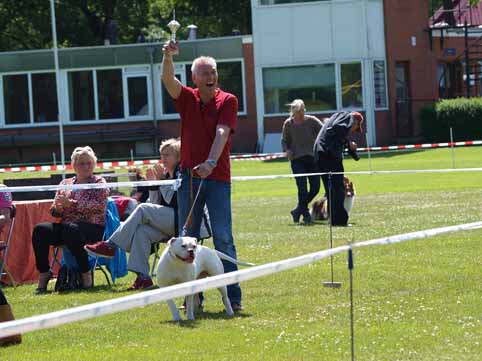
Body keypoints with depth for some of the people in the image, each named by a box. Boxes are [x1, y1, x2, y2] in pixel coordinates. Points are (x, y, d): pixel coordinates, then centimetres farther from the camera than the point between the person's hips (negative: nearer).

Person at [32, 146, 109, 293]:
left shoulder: (99, 182, 8)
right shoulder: (65, 183, 21)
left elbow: (99, 206, -10)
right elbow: (54, 211, 19)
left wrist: (71, 203, -15)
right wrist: (58, 207, -7)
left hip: (92, 227, -5)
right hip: (65, 225, 5)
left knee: (71, 230, -39)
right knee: (40, 230, -23)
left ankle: (86, 274, -28)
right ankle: (43, 274, -20)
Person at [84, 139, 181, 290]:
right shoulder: (166, 174, 21)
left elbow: (172, 201, -14)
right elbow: (156, 204, 17)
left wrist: (161, 180, -14)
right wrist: (152, 183, 6)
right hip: (168, 221, 7)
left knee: (143, 209, -22)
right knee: (141, 230, -23)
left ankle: (111, 245, -20)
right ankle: (142, 277, -29)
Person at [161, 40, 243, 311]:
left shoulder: (227, 101, -1)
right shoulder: (188, 99, 9)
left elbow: (222, 132, -14)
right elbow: (168, 80, -7)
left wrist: (211, 162, -29)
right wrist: (168, 56, -27)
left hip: (217, 177, -3)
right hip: (189, 175, 3)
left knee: (223, 238, -6)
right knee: (188, 237, 3)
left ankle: (233, 296, -5)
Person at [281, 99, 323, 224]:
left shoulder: (311, 121, 0)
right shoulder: (288, 124, 1)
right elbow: (284, 140, 12)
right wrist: (286, 150, -8)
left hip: (312, 157, 2)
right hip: (297, 160, -2)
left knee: (315, 188, 0)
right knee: (302, 189, -11)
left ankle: (298, 211, 19)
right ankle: (305, 214, 3)